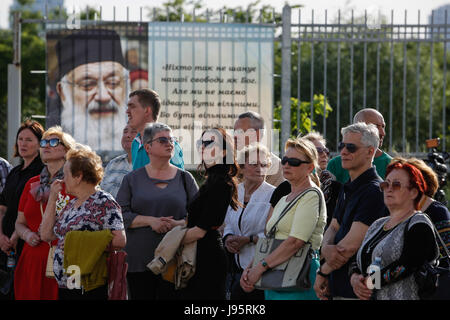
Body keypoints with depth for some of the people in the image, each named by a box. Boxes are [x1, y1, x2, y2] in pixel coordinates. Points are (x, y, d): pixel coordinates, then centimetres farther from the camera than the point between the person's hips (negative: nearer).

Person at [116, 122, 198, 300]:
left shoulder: (185, 178, 11)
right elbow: (120, 215, 1)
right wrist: (150, 221, -12)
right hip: (139, 261, 0)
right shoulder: (132, 179, 10)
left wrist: (178, 224, -13)